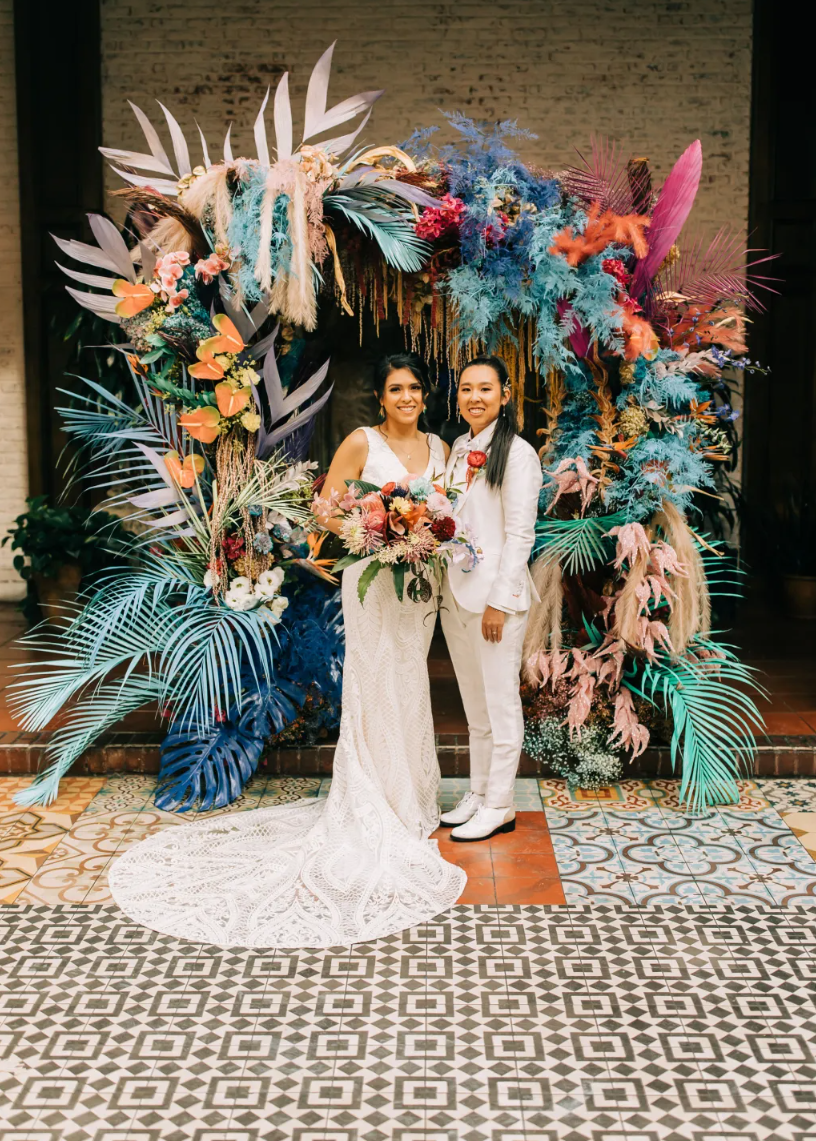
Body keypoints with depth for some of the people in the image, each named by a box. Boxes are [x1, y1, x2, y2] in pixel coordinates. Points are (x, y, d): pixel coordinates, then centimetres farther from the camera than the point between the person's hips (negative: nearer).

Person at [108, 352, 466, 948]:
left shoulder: (439, 447, 10)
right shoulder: (361, 443, -6)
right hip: (373, 579, -5)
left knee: (410, 685, 14)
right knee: (375, 687, 0)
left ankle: (411, 800, 28)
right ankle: (373, 808, 12)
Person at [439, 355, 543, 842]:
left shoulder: (517, 453, -10)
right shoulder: (460, 449, 13)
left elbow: (520, 534, -14)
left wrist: (499, 601, -16)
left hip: (496, 593, -8)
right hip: (456, 594, 8)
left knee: (500, 702, 3)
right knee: (474, 704, 16)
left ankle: (499, 805, 14)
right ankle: (478, 793, 27)